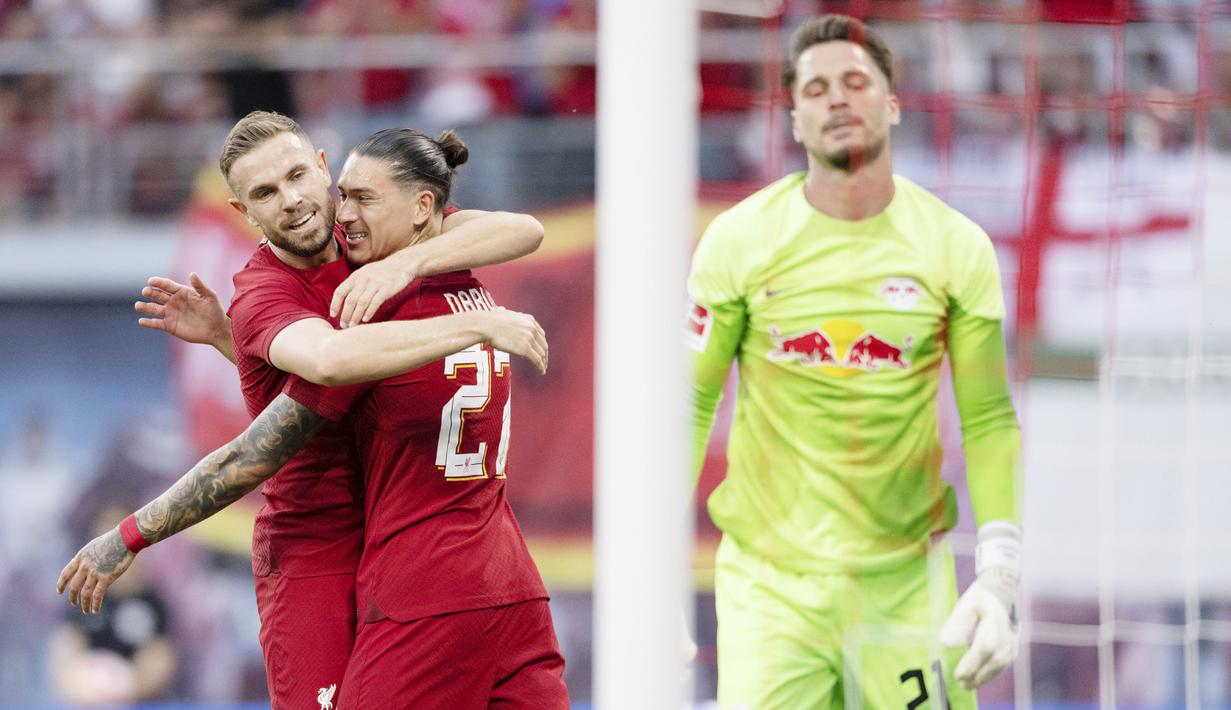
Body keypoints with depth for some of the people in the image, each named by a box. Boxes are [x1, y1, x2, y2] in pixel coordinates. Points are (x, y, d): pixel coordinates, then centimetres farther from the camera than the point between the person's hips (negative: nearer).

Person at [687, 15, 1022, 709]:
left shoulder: (956, 247, 0)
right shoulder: (739, 240, -3)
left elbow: (989, 422, 3)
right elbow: (688, 407, 2)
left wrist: (998, 582, -7)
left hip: (905, 576, 1)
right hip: (769, 578, -1)